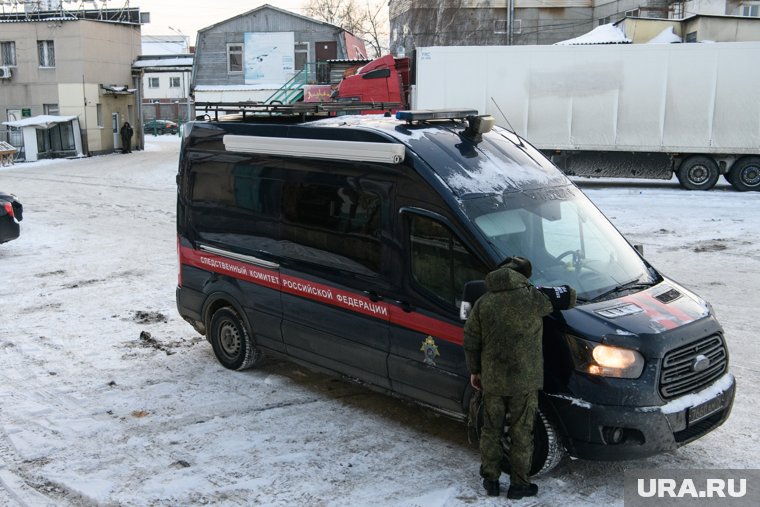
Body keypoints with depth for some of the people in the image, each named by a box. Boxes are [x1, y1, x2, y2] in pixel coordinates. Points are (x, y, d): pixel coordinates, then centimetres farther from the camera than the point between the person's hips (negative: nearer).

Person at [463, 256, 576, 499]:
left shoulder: (483, 302, 2)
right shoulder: (531, 298, -11)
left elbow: (471, 340, 5)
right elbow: (568, 296, -1)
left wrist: (474, 370, 16)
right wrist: (541, 292, 15)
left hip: (492, 380, 3)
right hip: (524, 381, -3)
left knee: (491, 431, 15)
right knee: (521, 434, 9)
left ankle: (490, 481, 24)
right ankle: (518, 484, 18)